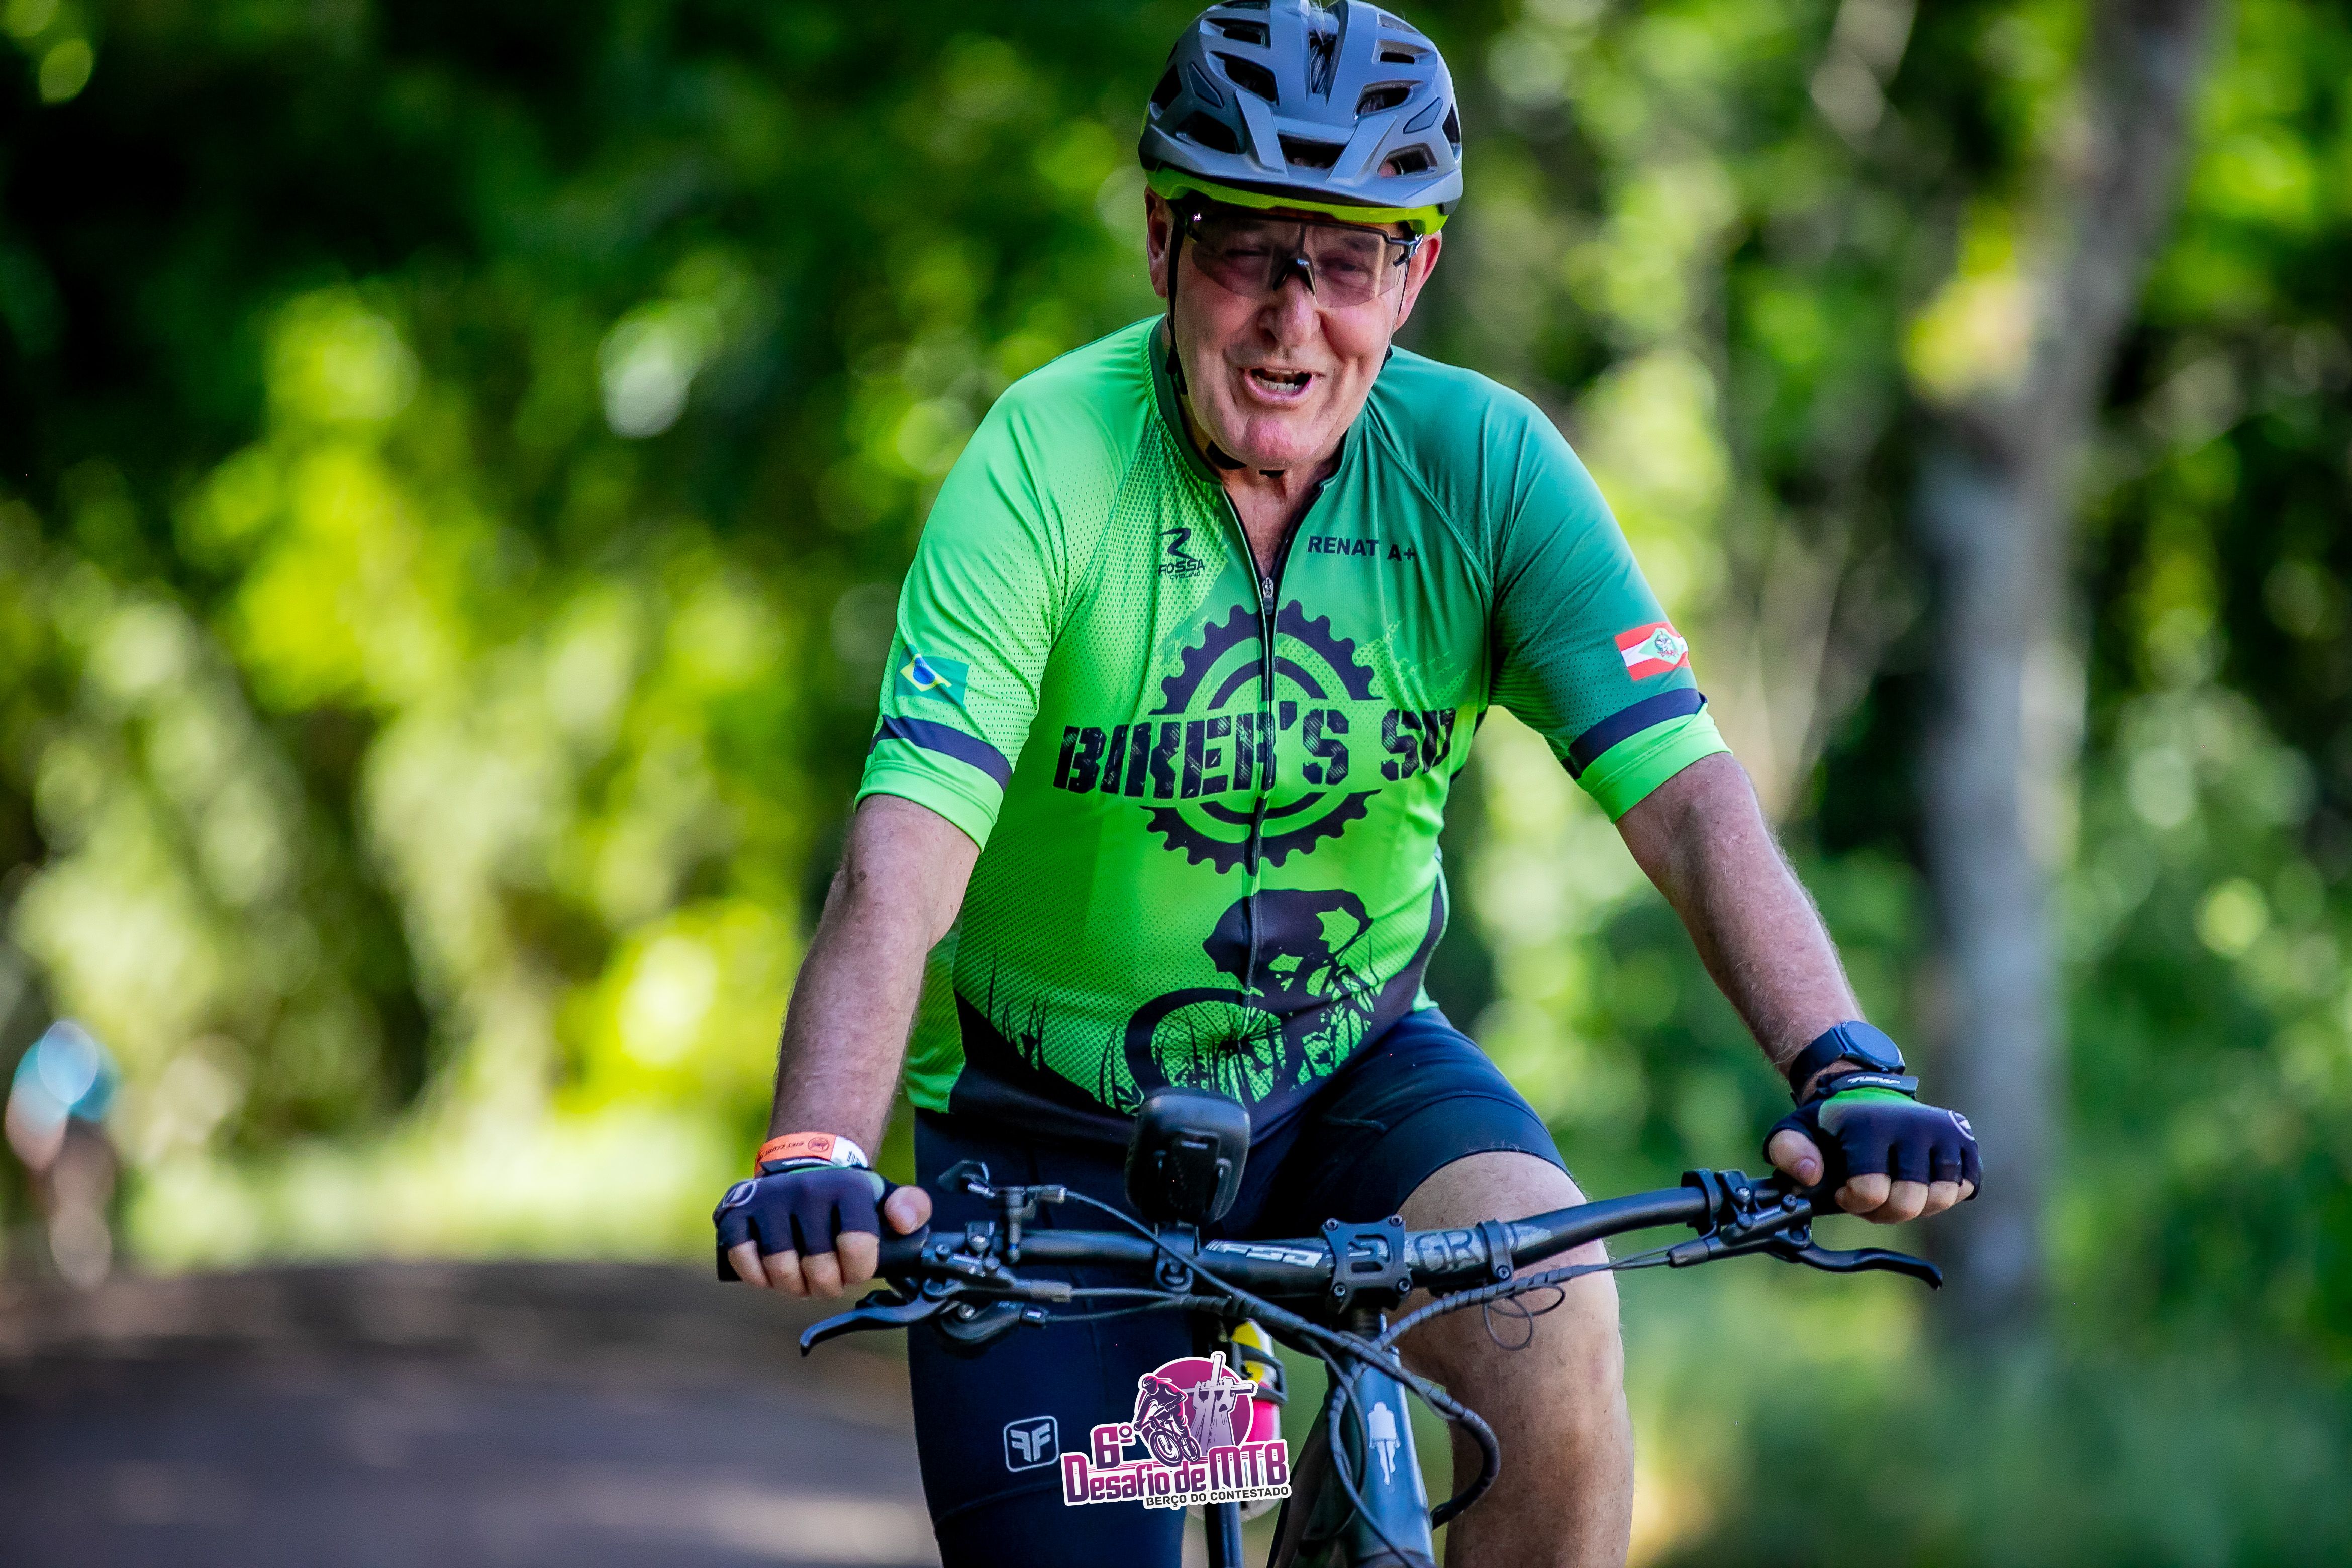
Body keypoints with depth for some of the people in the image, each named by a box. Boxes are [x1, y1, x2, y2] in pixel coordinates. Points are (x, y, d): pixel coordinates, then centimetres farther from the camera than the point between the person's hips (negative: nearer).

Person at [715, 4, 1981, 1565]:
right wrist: (813, 1154, -50)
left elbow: (1689, 798, -21)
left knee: (1549, 1305, -28)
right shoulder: (1050, 463, -22)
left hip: (1347, 1072, 2)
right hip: (1059, 1130, -1)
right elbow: (903, 859, -33)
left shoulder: (1484, 462, -14)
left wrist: (1846, 1070, -38)